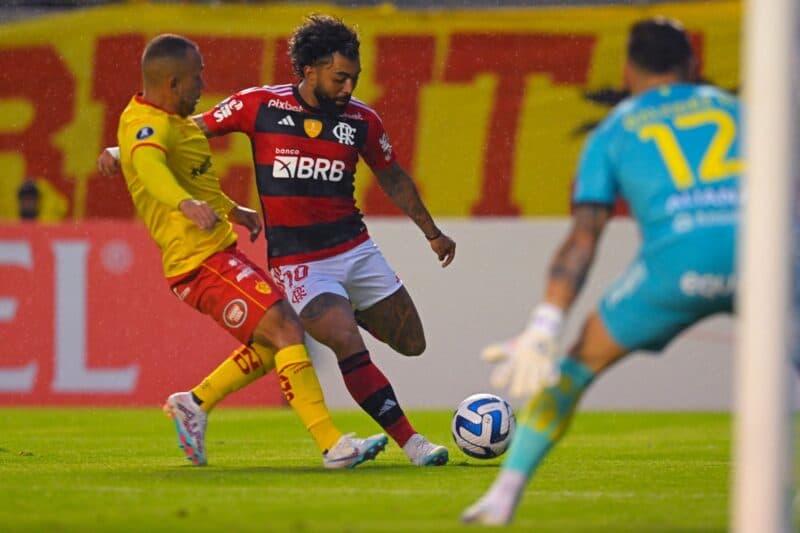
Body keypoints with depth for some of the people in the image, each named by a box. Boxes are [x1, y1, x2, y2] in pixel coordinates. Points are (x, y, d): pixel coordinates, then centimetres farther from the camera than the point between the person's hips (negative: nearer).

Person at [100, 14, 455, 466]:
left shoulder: (361, 120, 0)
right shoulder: (260, 106, -9)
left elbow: (393, 177, 17)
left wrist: (432, 232, 24)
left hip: (357, 250, 4)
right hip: (298, 263, -4)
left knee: (412, 344, 9)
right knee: (350, 347, -23)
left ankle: (348, 312, 38)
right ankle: (411, 443, -14)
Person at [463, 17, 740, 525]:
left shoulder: (613, 132, 21)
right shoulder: (732, 108, 27)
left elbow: (582, 239, 10)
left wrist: (543, 328, 4)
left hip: (676, 259, -1)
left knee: (580, 362, 17)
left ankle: (505, 493, 11)